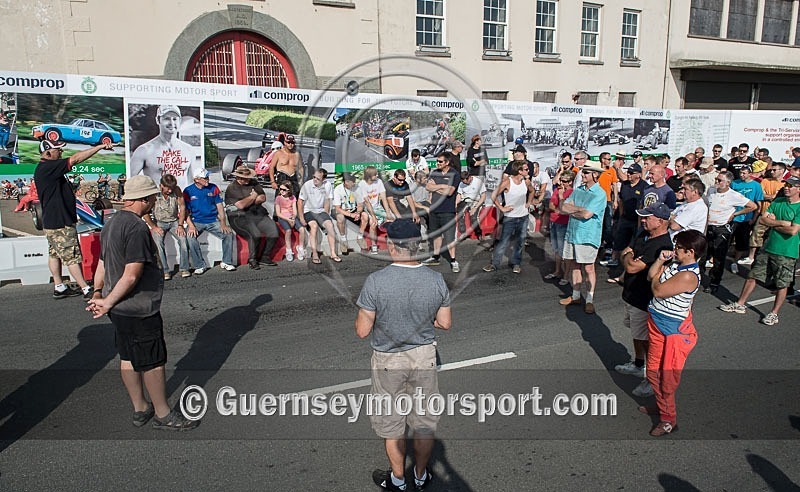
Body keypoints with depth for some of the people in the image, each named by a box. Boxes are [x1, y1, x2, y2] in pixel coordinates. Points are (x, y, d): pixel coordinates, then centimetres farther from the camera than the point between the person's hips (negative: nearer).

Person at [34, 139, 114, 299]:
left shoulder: (45, 168, 12)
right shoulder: (47, 167, -19)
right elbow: (75, 159, -23)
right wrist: (100, 146, -22)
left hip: (52, 221, 11)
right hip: (60, 222, -11)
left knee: (55, 254, 14)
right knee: (72, 256, -6)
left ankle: (59, 287, 22)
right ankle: (86, 289, -2)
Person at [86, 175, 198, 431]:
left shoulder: (112, 223, 10)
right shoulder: (137, 228, -22)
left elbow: (102, 263, 12)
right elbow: (132, 275, -26)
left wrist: (97, 293, 7)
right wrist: (108, 302, -15)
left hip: (118, 308, 10)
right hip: (138, 309, -10)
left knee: (129, 358, 18)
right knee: (154, 362, 3)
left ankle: (140, 409, 32)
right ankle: (163, 414, 17)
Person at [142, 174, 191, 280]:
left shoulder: (176, 190, -8)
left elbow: (182, 207, -1)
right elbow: (145, 213, -8)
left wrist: (180, 225, -8)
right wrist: (154, 227, -13)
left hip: (174, 221, 2)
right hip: (159, 222, -1)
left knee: (183, 238, -23)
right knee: (158, 241, -27)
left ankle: (184, 268, -15)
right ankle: (165, 270, -21)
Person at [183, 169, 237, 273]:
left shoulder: (213, 188, 5)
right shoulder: (188, 191, -1)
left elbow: (219, 206, 5)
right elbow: (185, 211, -3)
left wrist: (223, 224, -7)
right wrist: (191, 226, -18)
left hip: (213, 221, 2)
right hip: (196, 222, -2)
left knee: (228, 234, -20)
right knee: (190, 237, -30)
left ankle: (226, 262, -3)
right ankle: (200, 266, -13)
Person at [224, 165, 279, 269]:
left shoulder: (254, 184, 17)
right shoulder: (232, 188, -3)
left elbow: (263, 198, 11)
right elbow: (240, 205, -15)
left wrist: (248, 201, -4)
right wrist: (253, 197, 1)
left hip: (257, 214, 6)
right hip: (239, 217, -6)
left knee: (273, 231, -16)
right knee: (255, 234, -32)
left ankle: (263, 257, 1)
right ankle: (252, 259, -10)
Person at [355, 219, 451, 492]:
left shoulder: (376, 281, -23)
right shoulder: (436, 280, -13)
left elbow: (362, 331, -17)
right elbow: (445, 323, -2)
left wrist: (366, 315, 4)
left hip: (388, 361, -2)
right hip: (424, 356, 3)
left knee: (391, 423, 19)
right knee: (424, 420, 20)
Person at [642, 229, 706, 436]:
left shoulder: (688, 276, -26)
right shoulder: (675, 265, 2)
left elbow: (658, 290, -24)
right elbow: (651, 276, 10)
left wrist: (657, 276, -6)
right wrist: (660, 260, -3)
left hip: (672, 331, -9)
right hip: (658, 326, 9)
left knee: (667, 376, 3)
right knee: (653, 370, 21)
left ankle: (668, 418, 19)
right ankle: (662, 406, 40)